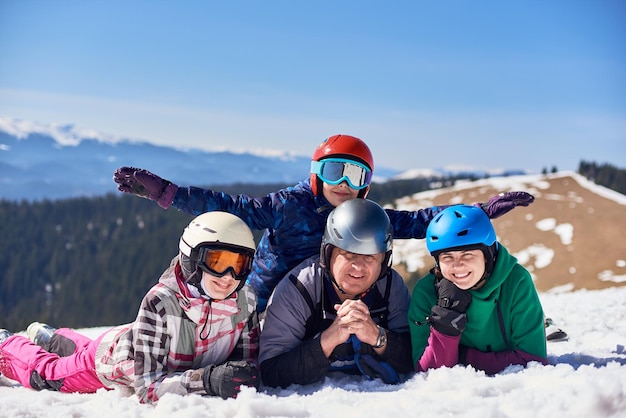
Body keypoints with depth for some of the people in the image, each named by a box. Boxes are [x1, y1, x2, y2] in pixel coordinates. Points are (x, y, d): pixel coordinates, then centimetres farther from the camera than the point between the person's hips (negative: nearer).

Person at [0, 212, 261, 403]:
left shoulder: (245, 302, -29)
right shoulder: (159, 302, -42)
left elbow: (248, 360, -19)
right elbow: (147, 387, -42)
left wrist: (247, 375, -44)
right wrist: (207, 379, -56)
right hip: (111, 356, -5)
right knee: (44, 372, 21)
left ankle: (50, 339, 62)